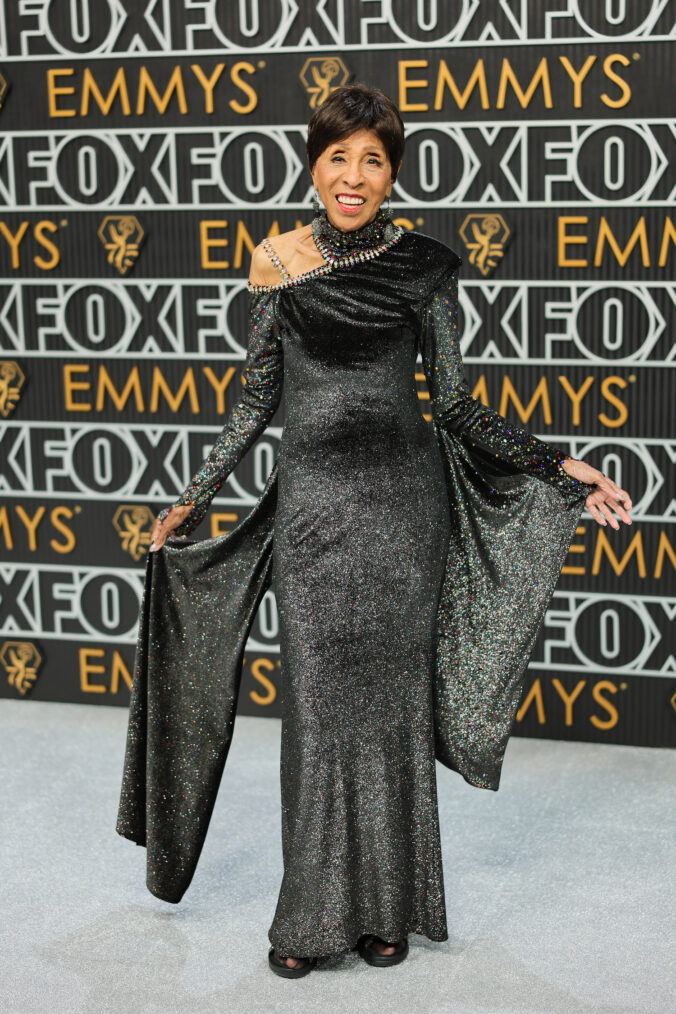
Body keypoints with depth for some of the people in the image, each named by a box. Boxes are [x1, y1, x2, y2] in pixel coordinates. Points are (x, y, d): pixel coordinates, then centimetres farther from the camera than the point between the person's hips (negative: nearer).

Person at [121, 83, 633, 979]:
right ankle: (313, 913, 15)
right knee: (318, 707, 2)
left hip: (403, 499, 0)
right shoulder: (277, 261, 2)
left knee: (391, 701, 5)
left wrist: (561, 469, -5)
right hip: (313, 501, 1)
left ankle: (388, 906, 20)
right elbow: (258, 398, 9)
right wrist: (194, 498, 9)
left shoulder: (424, 265, 0)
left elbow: (457, 405, 2)